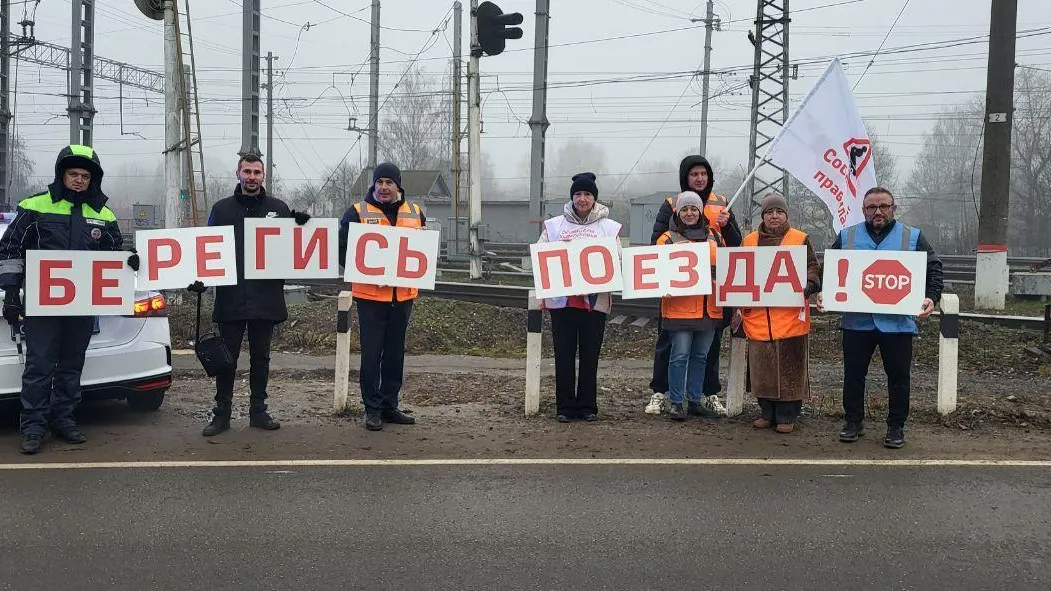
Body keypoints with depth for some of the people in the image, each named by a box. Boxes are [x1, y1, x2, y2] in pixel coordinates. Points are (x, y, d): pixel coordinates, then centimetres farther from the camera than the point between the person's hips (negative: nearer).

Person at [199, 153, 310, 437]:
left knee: (260, 356, 10)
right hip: (230, 297, -1)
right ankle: (222, 413, 13)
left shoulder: (278, 208, 7)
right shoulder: (222, 208, 7)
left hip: (266, 297, 1)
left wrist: (299, 225, -10)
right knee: (227, 356, 5)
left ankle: (258, 411, 20)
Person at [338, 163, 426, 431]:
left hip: (403, 295, 4)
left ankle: (390, 406, 21)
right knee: (371, 353, -1)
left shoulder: (414, 212, 10)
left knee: (395, 352, 11)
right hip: (370, 294, -4)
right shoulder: (358, 212, -1)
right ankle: (372, 409, 8)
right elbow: (343, 248, -3)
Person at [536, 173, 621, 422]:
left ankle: (588, 406, 14)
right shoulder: (554, 225, 10)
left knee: (590, 355, 4)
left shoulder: (610, 227, 8)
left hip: (595, 299, 0)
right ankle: (565, 407, 9)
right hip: (561, 299, 0)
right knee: (564, 355, 2)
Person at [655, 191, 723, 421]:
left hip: (709, 307, 4)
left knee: (700, 355, 12)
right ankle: (676, 403, 3)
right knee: (679, 355, -4)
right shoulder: (668, 238, 3)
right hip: (679, 306, -4)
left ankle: (695, 400, 21)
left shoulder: (714, 237, 14)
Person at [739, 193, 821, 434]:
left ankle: (787, 417, 11)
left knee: (789, 368, 1)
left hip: (790, 317, -3)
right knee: (762, 369, 9)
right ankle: (768, 414, 22)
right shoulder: (749, 241, 14)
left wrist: (808, 285, -19)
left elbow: (813, 269, 2)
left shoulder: (800, 240, 5)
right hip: (757, 318, 3)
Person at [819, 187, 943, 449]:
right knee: (853, 374, 9)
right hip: (857, 321, 1)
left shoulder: (913, 237, 5)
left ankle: (896, 427, 19)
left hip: (898, 322, -1)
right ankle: (853, 422, 23)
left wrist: (931, 297, -14)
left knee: (898, 377, 6)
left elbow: (933, 268, 3)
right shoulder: (847, 237, 9)